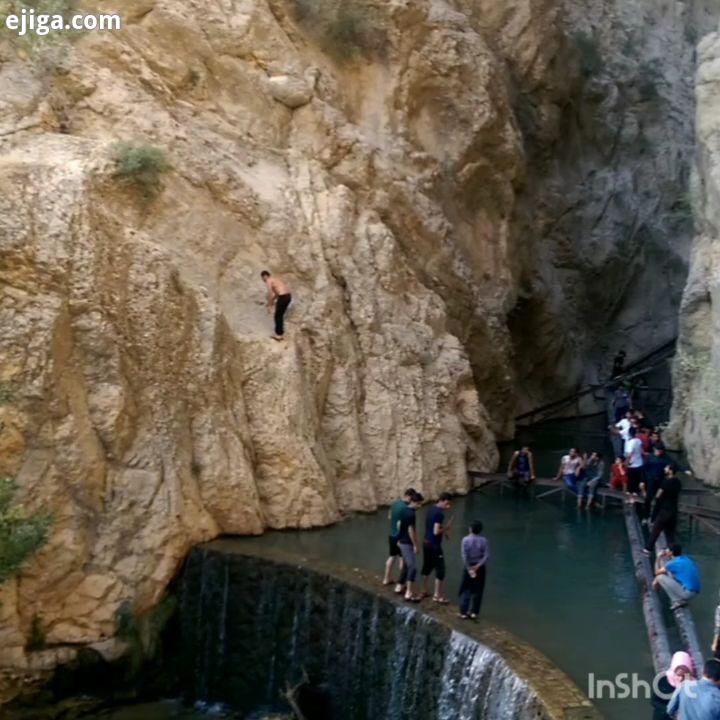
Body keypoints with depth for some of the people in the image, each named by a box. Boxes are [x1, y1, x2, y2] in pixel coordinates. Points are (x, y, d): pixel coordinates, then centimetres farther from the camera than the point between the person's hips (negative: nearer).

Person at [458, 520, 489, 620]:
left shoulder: (466, 540, -10)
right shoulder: (484, 541, -7)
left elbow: (464, 555, -16)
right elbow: (487, 556, -13)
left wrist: (469, 568, -14)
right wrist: (478, 566, -14)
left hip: (468, 566, -1)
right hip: (480, 567, 1)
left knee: (465, 590, 8)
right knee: (477, 591, 11)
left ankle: (463, 612, 6)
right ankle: (474, 612, 12)